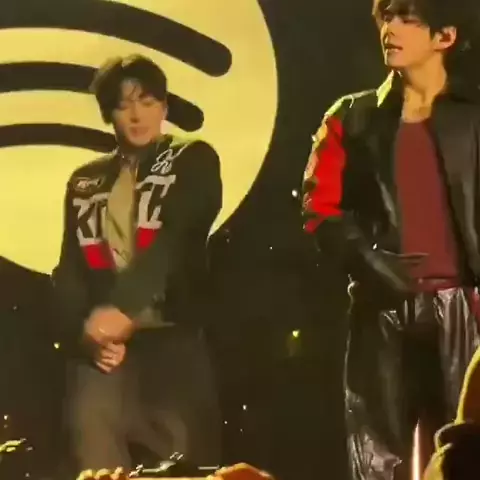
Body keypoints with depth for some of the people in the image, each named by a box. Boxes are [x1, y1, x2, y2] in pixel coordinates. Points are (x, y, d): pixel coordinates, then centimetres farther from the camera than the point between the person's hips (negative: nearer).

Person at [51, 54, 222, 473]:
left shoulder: (193, 161, 7)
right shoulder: (86, 183, 19)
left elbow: (176, 239, -10)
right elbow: (70, 272, 15)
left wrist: (122, 308, -25)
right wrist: (85, 335, -6)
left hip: (176, 336, -3)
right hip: (103, 339, 3)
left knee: (182, 457, -8)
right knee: (92, 431, -14)